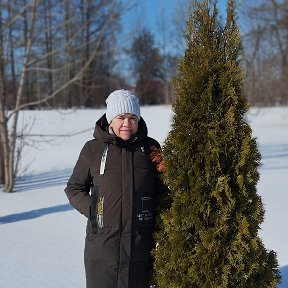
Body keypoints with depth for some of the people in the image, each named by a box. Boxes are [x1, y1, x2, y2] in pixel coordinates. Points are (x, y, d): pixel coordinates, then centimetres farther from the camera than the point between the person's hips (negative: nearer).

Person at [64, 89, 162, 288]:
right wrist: (91, 209, -7)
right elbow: (74, 188, 9)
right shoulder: (93, 149, -1)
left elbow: (161, 188, 15)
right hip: (101, 243, -1)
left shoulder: (150, 147, 3)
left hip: (141, 244, 2)